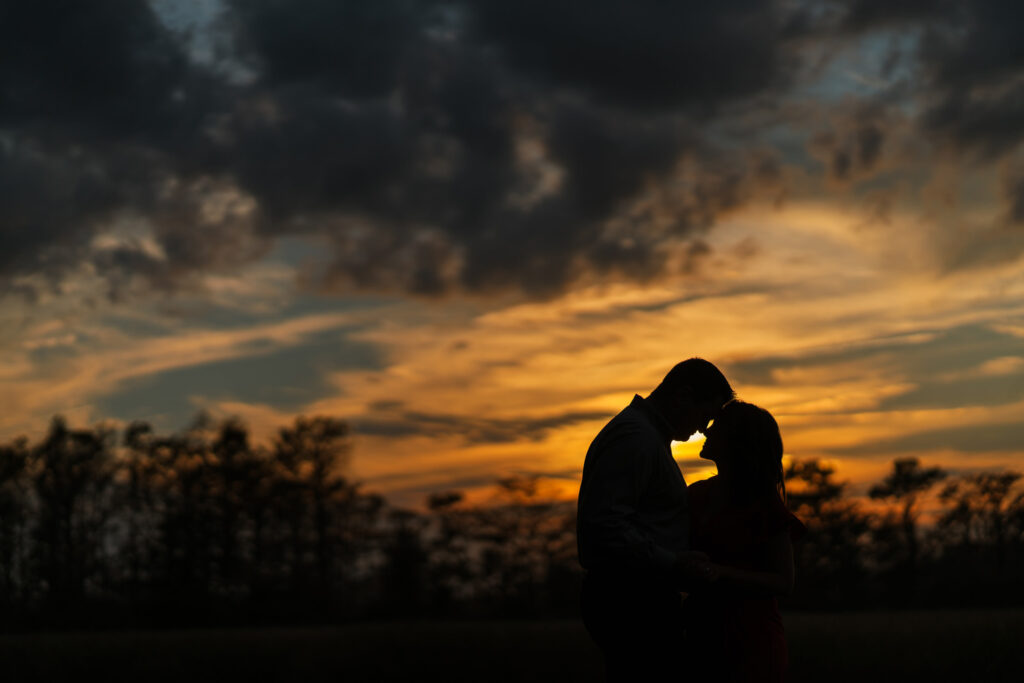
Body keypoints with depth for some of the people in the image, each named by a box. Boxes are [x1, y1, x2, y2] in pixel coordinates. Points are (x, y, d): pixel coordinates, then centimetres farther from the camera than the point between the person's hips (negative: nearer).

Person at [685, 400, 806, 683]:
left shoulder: (765, 508, -7)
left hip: (751, 642, -5)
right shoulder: (697, 495, 9)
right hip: (703, 637, 5)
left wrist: (720, 573, -20)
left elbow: (783, 583, -10)